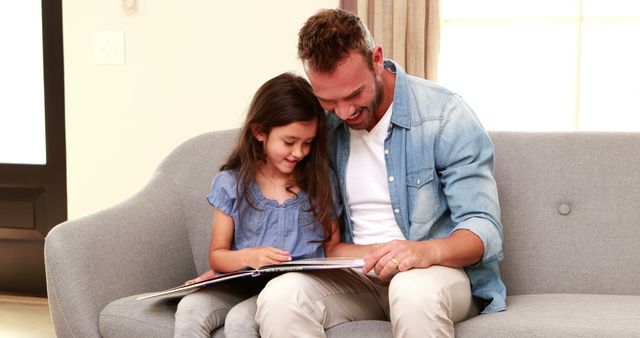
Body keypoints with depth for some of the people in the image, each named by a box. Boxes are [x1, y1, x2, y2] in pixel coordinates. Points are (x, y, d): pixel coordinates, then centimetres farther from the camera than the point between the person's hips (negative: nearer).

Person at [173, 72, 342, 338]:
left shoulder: (321, 182, 6)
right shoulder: (231, 183, 4)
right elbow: (217, 255, 7)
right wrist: (248, 257, -14)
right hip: (241, 284, 2)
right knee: (190, 309, -28)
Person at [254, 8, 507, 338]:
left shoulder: (444, 115, -10)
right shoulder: (322, 125, 3)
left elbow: (484, 229, -14)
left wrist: (428, 251, -35)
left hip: (441, 267, -3)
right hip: (355, 273, 3)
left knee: (414, 292, -40)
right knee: (279, 297, -28)